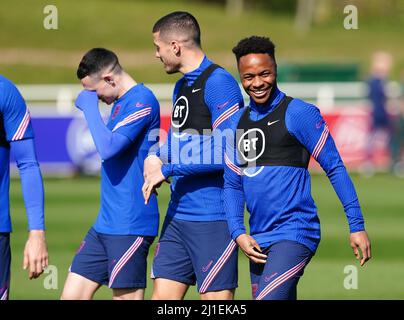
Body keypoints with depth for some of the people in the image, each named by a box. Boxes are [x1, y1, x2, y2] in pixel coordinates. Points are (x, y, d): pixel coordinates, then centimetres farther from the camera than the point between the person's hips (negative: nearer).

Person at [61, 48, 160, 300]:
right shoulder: (120, 103, 17)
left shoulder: (142, 100, -13)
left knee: (127, 296, -7)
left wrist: (90, 106, -14)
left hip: (130, 226, -10)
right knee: (72, 295, 7)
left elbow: (108, 148, -23)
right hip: (105, 223, 10)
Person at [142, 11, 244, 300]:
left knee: (216, 297, -6)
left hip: (212, 219, -9)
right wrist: (156, 158, 7)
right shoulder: (182, 86, 17)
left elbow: (226, 152, -20)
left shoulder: (219, 83, -13)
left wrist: (168, 170, -14)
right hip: (177, 217, 9)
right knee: (163, 296, 6)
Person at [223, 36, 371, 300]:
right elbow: (233, 184, 17)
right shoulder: (238, 123, 14)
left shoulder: (299, 114, -5)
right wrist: (238, 233, 3)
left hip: (294, 233, -7)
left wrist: (357, 226, -9)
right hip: (258, 242, 7)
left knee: (267, 298, -21)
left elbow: (335, 168, -5)